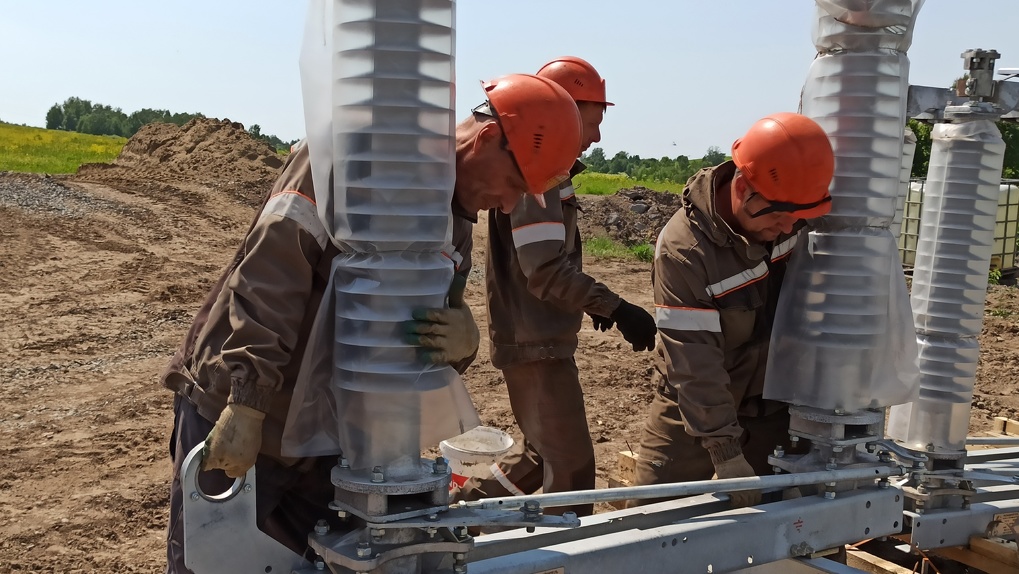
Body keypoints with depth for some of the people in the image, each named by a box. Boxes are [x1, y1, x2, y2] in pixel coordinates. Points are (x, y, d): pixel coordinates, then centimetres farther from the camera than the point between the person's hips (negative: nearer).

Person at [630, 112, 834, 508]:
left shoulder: (786, 217, -12)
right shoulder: (684, 249, -29)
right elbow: (694, 362, -28)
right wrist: (725, 451, -28)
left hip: (771, 410, 5)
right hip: (692, 410, -4)